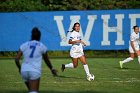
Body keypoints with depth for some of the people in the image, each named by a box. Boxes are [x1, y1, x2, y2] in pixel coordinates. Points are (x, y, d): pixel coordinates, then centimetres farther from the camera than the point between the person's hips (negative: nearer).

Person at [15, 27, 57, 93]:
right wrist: (52, 69, 39)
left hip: (24, 71, 4)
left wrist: (20, 68, 22)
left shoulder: (24, 45, 11)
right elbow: (47, 61, 21)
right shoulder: (42, 46, 8)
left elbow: (16, 60, 4)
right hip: (35, 71, -4)